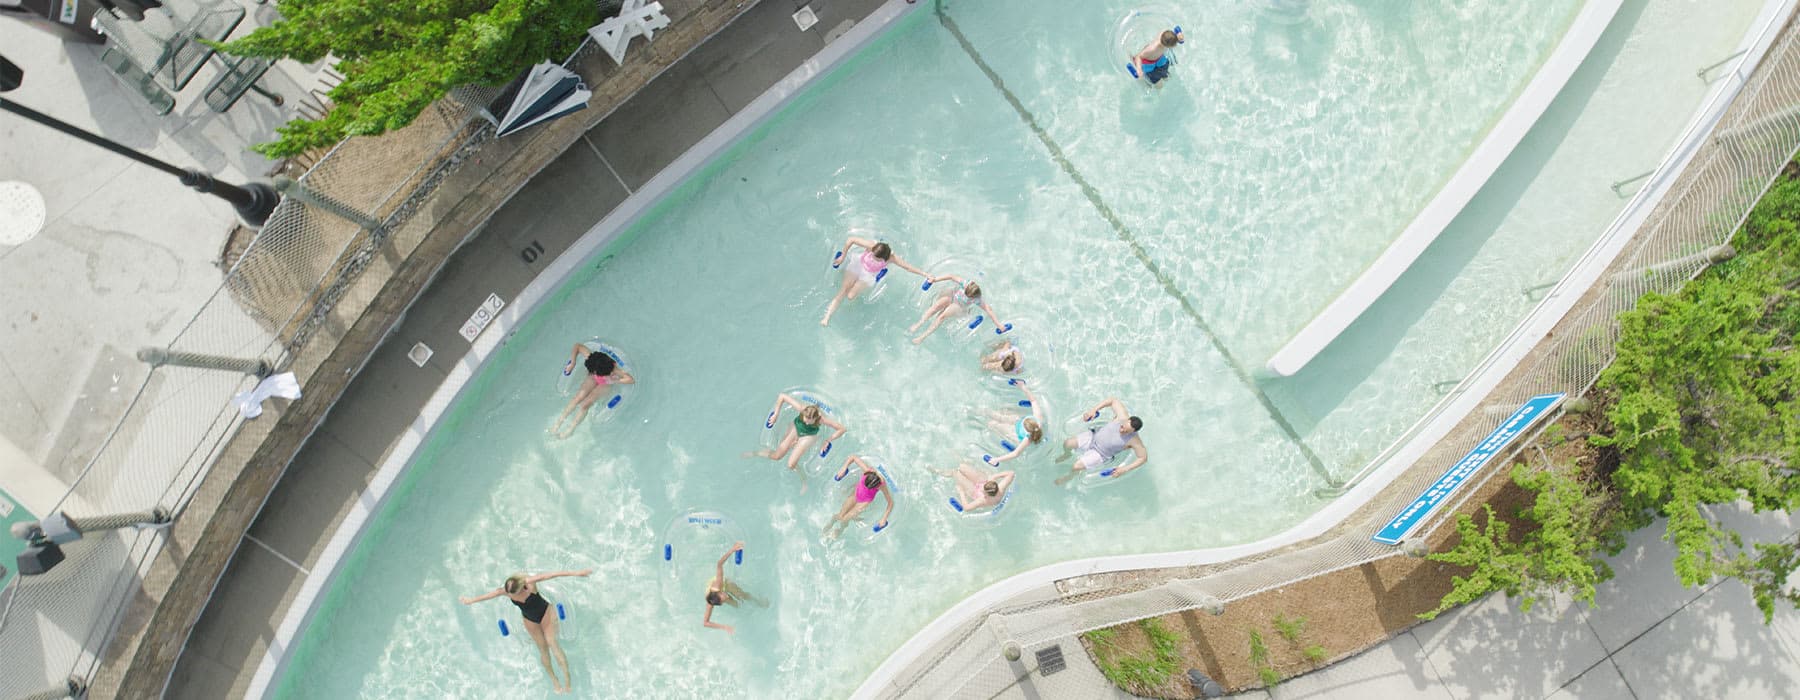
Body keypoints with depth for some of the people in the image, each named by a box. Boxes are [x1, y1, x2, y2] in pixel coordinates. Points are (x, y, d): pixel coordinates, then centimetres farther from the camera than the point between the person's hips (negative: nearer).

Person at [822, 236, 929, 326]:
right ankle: (827, 317, 0)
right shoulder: (871, 246, -36)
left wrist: (925, 274, -34)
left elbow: (908, 267, -29)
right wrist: (843, 257, -23)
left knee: (850, 296, -8)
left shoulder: (891, 258, -35)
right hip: (858, 264, 0)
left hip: (869, 276, 0)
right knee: (843, 291, -6)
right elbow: (850, 239, -30)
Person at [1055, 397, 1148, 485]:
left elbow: (1143, 458, -18)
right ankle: (1067, 455, 34)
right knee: (1067, 444, -5)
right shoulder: (1122, 415, -21)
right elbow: (1113, 401, -6)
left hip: (1100, 454, -4)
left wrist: (1125, 469, -25)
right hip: (1093, 436, 4)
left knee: (1076, 467, -14)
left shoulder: (1134, 441, -28)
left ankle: (1070, 476, 26)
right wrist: (1094, 410, -16)